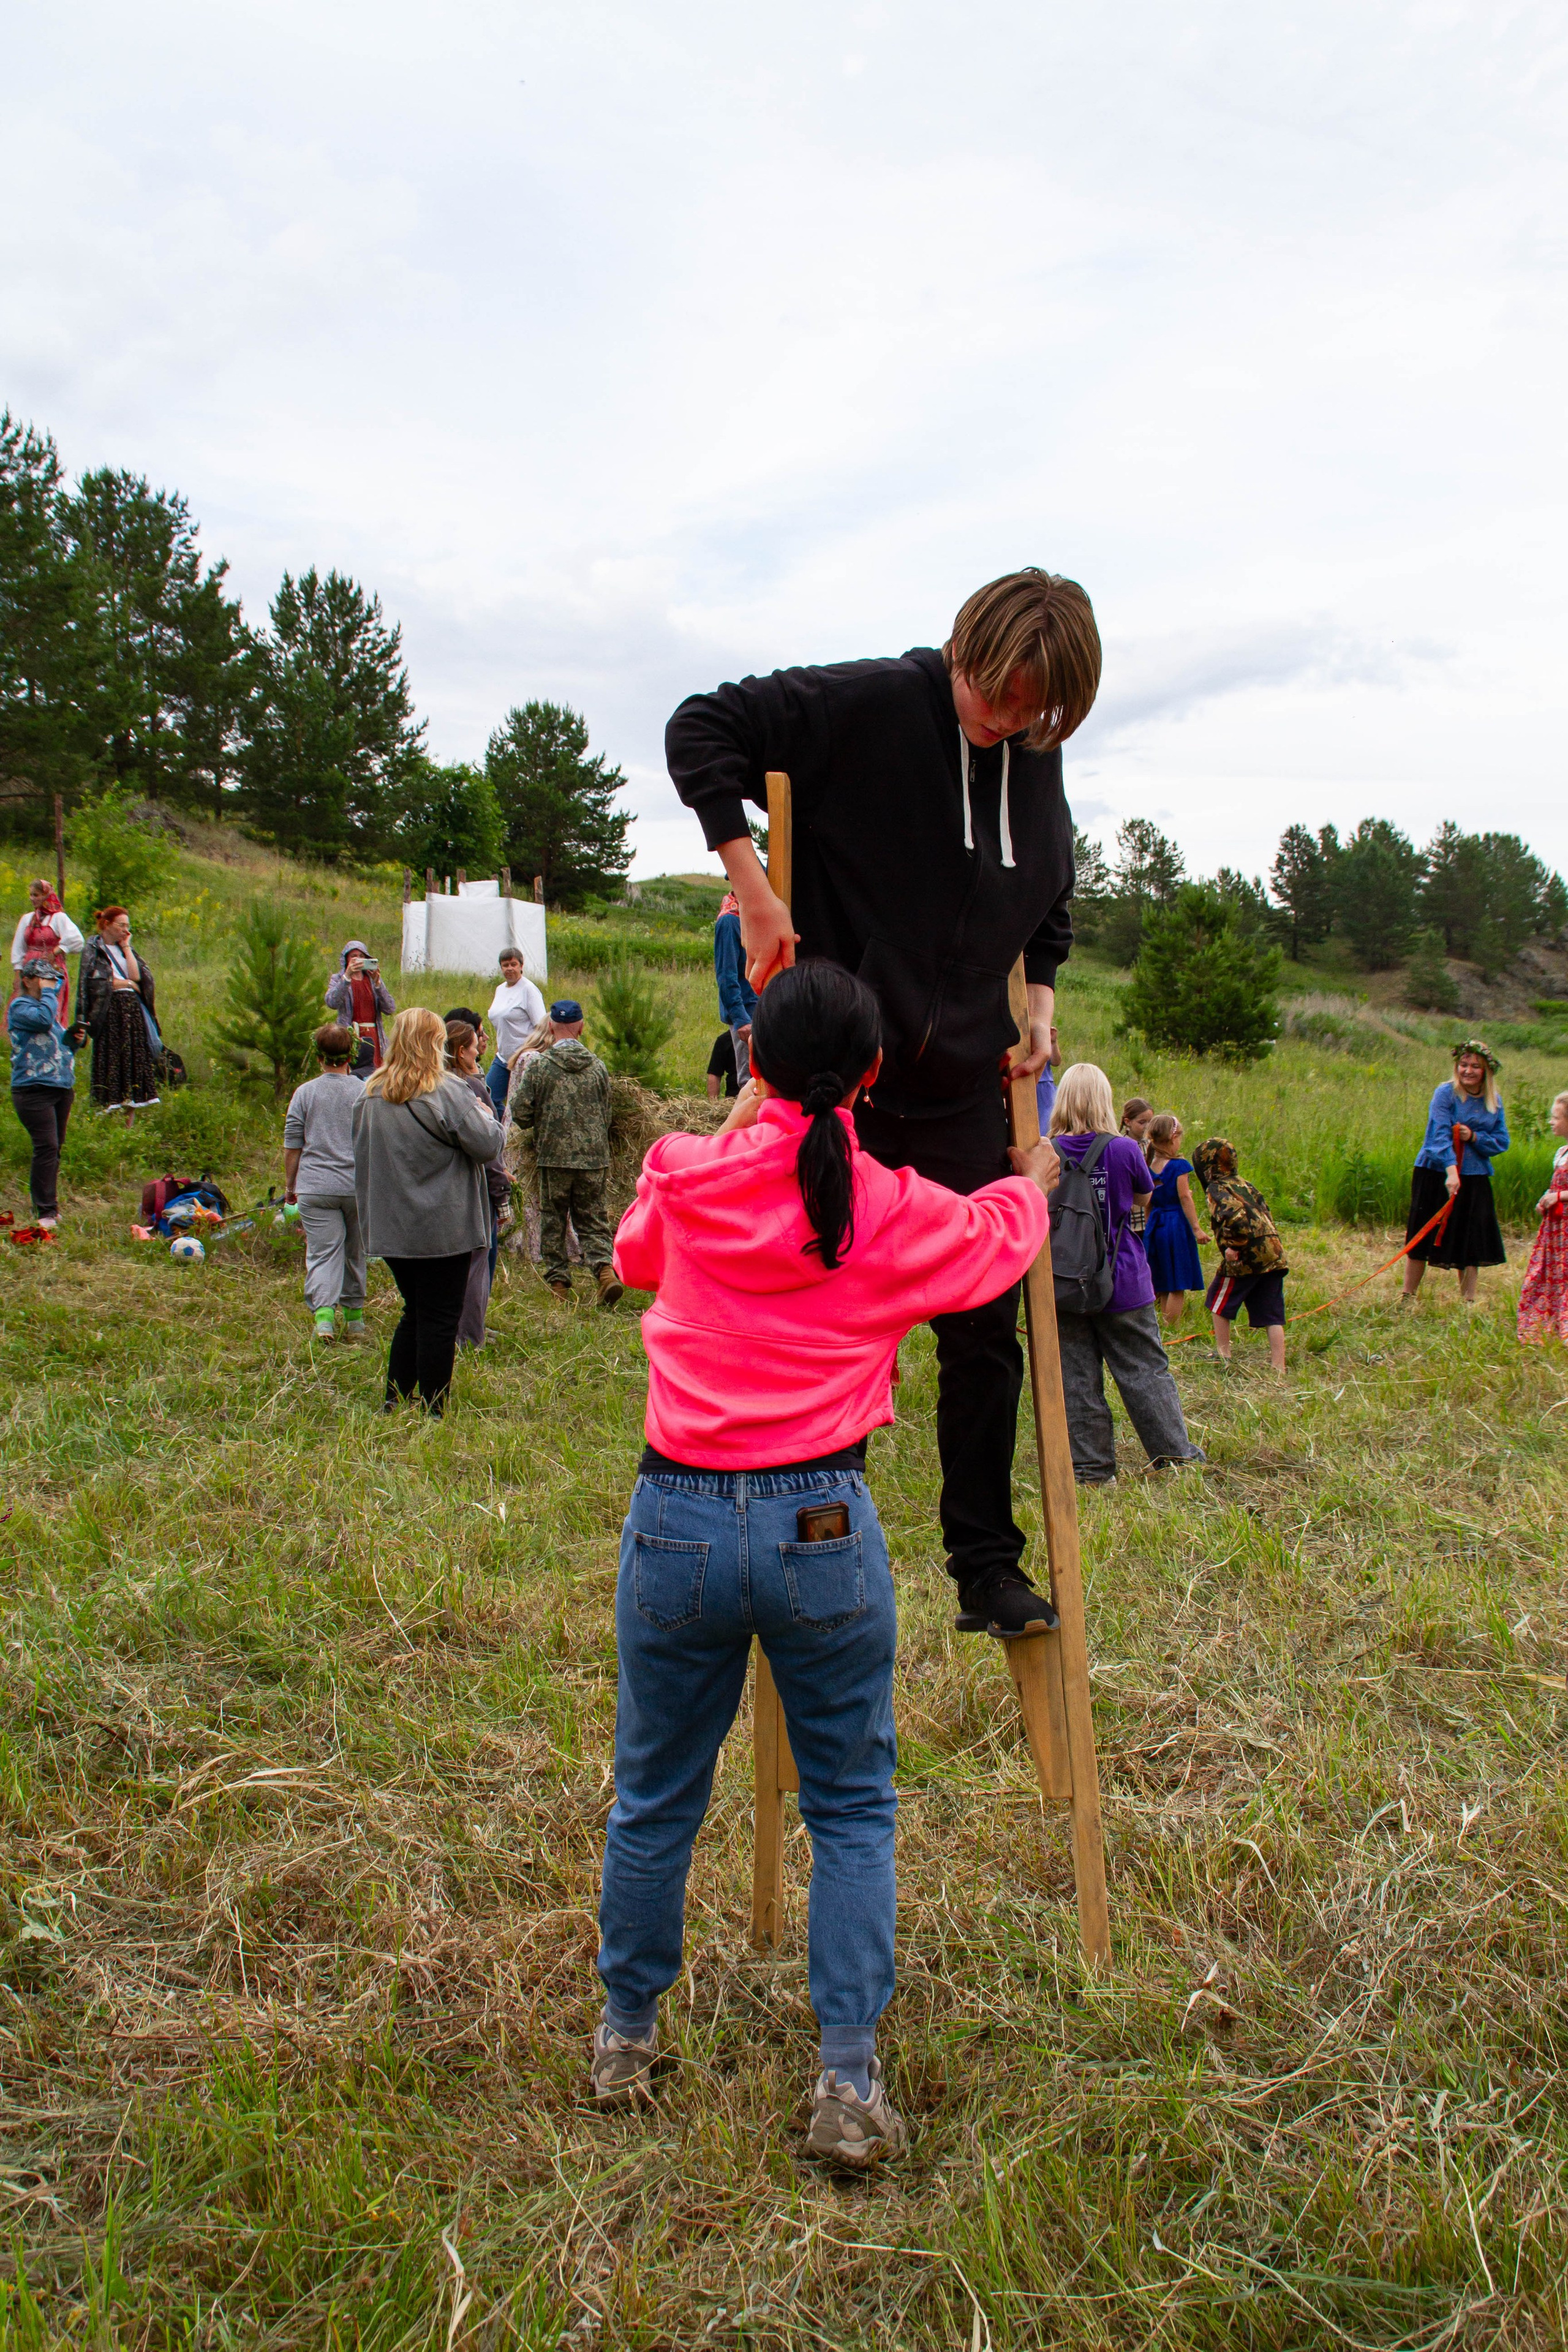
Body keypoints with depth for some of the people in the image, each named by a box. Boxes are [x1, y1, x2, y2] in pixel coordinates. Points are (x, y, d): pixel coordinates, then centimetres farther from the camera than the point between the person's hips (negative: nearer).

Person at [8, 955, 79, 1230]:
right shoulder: (19, 1006, -6)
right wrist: (48, 992, -12)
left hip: (62, 1087, 8)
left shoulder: (47, 1004, 20)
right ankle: (45, 1213, -11)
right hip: (34, 1089, -8)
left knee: (55, 1148, 10)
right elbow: (43, 1020, -27)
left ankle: (49, 1207, 18)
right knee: (46, 1146, -14)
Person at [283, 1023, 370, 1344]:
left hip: (316, 1187, -1)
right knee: (355, 1252, 15)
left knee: (322, 1252, -3)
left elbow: (292, 1147, 3)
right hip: (359, 1186, 1)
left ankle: (323, 1313, -21)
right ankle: (354, 1315, 24)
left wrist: (290, 1186, 15)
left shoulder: (304, 1093, 0)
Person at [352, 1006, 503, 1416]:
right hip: (441, 1230, -6)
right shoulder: (445, 1093, -16)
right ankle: (432, 1413, 8)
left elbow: (361, 1155, 15)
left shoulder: (368, 1094, 5)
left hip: (389, 1228, 6)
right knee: (440, 1320, 3)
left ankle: (394, 1401, 23)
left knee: (414, 1313, 20)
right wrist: (485, 1116, 7)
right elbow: (487, 1146, -12)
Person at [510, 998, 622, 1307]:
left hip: (554, 1157, -3)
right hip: (594, 1156, 3)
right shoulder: (597, 1066, 3)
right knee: (593, 1218, 10)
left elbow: (521, 1114, -7)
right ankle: (604, 1268, -11)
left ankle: (558, 1284, 12)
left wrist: (536, 1126, 16)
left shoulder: (539, 1066, -8)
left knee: (553, 1222, 10)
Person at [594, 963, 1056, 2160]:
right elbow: (1003, 1232, 16)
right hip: (824, 1528, -1)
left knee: (655, 1795, 19)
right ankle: (849, 2079, 19)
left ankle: (627, 2036, 38)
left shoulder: (684, 1179, -3)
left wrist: (744, 1119, 32)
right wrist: (1034, 1173, 40)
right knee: (853, 1805, 16)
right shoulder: (898, 1214, -6)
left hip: (677, 1522, 2)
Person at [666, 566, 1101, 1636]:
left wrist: (1040, 998, 7)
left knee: (985, 1336, 6)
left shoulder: (1040, 765, 7)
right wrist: (752, 884, -18)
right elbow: (701, 730, -10)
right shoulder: (868, 704, -11)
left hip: (964, 1095, 5)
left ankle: (988, 1567, 19)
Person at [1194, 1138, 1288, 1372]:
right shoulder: (1245, 1184, 20)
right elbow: (1263, 1214, 19)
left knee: (1220, 1304, 13)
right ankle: (1279, 1367, 4)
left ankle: (1224, 1356, 17)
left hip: (1246, 1256, -7)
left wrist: (1233, 1246, -16)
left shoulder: (1217, 1189, -5)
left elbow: (1235, 1215, -23)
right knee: (1272, 1315, 7)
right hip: (1273, 1254, 7)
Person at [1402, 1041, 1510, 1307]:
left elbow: (1502, 1142, 6)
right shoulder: (1445, 1093, -8)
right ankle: (1407, 1298, 13)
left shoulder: (1494, 1102, 6)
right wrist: (1451, 1171, -31)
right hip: (1436, 1175, -4)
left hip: (1475, 1179, 4)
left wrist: (1474, 1137, -13)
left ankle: (1469, 1303, 14)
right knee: (1423, 1237, 4)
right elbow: (1441, 1134, -19)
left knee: (1472, 1242, 4)